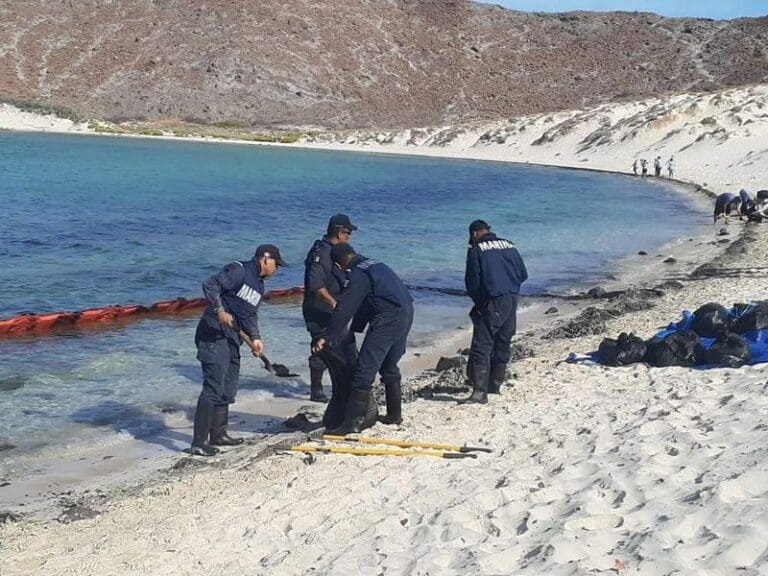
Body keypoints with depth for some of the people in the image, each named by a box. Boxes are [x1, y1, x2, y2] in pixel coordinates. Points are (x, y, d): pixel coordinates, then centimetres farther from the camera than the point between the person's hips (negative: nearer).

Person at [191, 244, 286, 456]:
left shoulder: (259, 285, 19)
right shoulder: (239, 271, -10)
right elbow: (210, 285, -20)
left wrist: (255, 338, 3)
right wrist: (219, 310, -28)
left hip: (231, 339, 10)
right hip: (213, 335, -10)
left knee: (228, 388, 15)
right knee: (213, 387, -13)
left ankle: (218, 434, 28)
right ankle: (199, 443, -11)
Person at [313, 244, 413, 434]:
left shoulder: (359, 274, -9)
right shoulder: (374, 265, 21)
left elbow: (345, 309, -14)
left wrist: (328, 337, -12)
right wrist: (355, 329, 29)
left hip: (388, 319, -10)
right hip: (406, 314, 10)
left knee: (364, 370, -9)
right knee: (389, 367, 24)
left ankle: (353, 422, -10)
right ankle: (394, 415, 32)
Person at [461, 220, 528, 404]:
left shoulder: (476, 249, -4)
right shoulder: (508, 245, 13)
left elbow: (473, 279, -4)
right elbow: (523, 274, 13)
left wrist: (476, 300, 12)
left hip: (492, 303, -7)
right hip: (512, 301, 7)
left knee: (481, 347, -8)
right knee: (503, 344, 17)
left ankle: (480, 392, -15)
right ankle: (495, 385, 26)